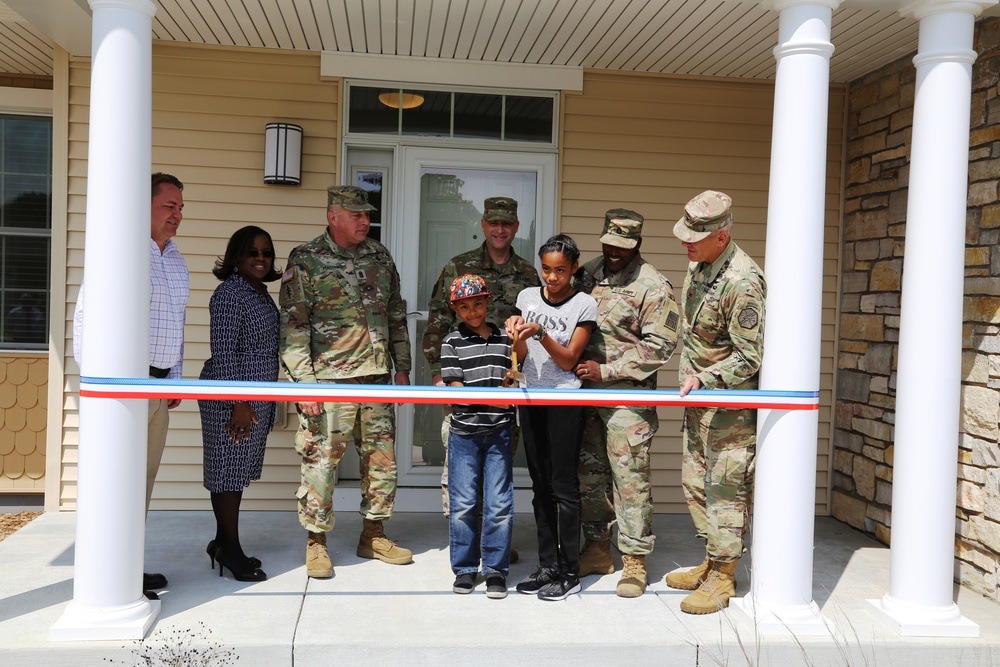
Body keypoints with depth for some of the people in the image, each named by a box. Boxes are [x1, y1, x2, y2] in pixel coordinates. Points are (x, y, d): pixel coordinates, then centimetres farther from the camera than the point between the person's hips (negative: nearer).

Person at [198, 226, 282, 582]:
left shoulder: (261, 292, 15)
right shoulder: (229, 293, -12)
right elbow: (223, 352, -17)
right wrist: (238, 403, -20)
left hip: (258, 396, 9)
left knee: (240, 469, 14)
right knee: (227, 468, -1)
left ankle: (223, 543, 24)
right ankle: (230, 548, 8)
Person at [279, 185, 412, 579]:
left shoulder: (380, 257, 12)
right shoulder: (305, 261, -4)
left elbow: (396, 315, 18)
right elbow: (292, 325, -8)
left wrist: (402, 366, 13)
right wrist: (304, 380, -15)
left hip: (377, 378, 6)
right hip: (329, 380, -5)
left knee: (383, 458, 10)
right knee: (321, 461, 0)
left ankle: (373, 535, 26)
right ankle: (317, 543, 15)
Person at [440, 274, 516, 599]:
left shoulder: (504, 338, 10)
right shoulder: (452, 341, 2)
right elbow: (456, 388, -6)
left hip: (499, 432, 1)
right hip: (464, 432, -1)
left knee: (499, 503, 0)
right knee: (463, 503, 4)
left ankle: (495, 569, 13)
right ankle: (464, 568, 18)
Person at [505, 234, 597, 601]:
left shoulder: (584, 305, -5)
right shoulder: (527, 297, 8)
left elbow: (568, 360, -8)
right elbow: (522, 356, 8)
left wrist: (540, 332, -20)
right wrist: (517, 334, -12)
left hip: (565, 400, -5)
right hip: (532, 398, 5)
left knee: (563, 485, -3)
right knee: (540, 485, 9)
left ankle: (570, 572, 5)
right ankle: (547, 565, 18)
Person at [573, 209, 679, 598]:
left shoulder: (651, 285, -7)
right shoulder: (588, 275, 11)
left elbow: (660, 345, -12)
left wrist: (606, 369, -14)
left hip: (628, 396, -6)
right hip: (587, 392, 6)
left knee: (630, 478, -4)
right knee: (589, 474, 13)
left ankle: (634, 560, 7)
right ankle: (597, 549, 27)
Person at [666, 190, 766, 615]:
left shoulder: (742, 281, -23)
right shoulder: (697, 265, 6)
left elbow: (750, 358, -21)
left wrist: (703, 379, -22)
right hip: (699, 396, 10)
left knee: (724, 488, -1)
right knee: (694, 481, 16)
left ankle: (722, 578, 11)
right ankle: (710, 562, 31)